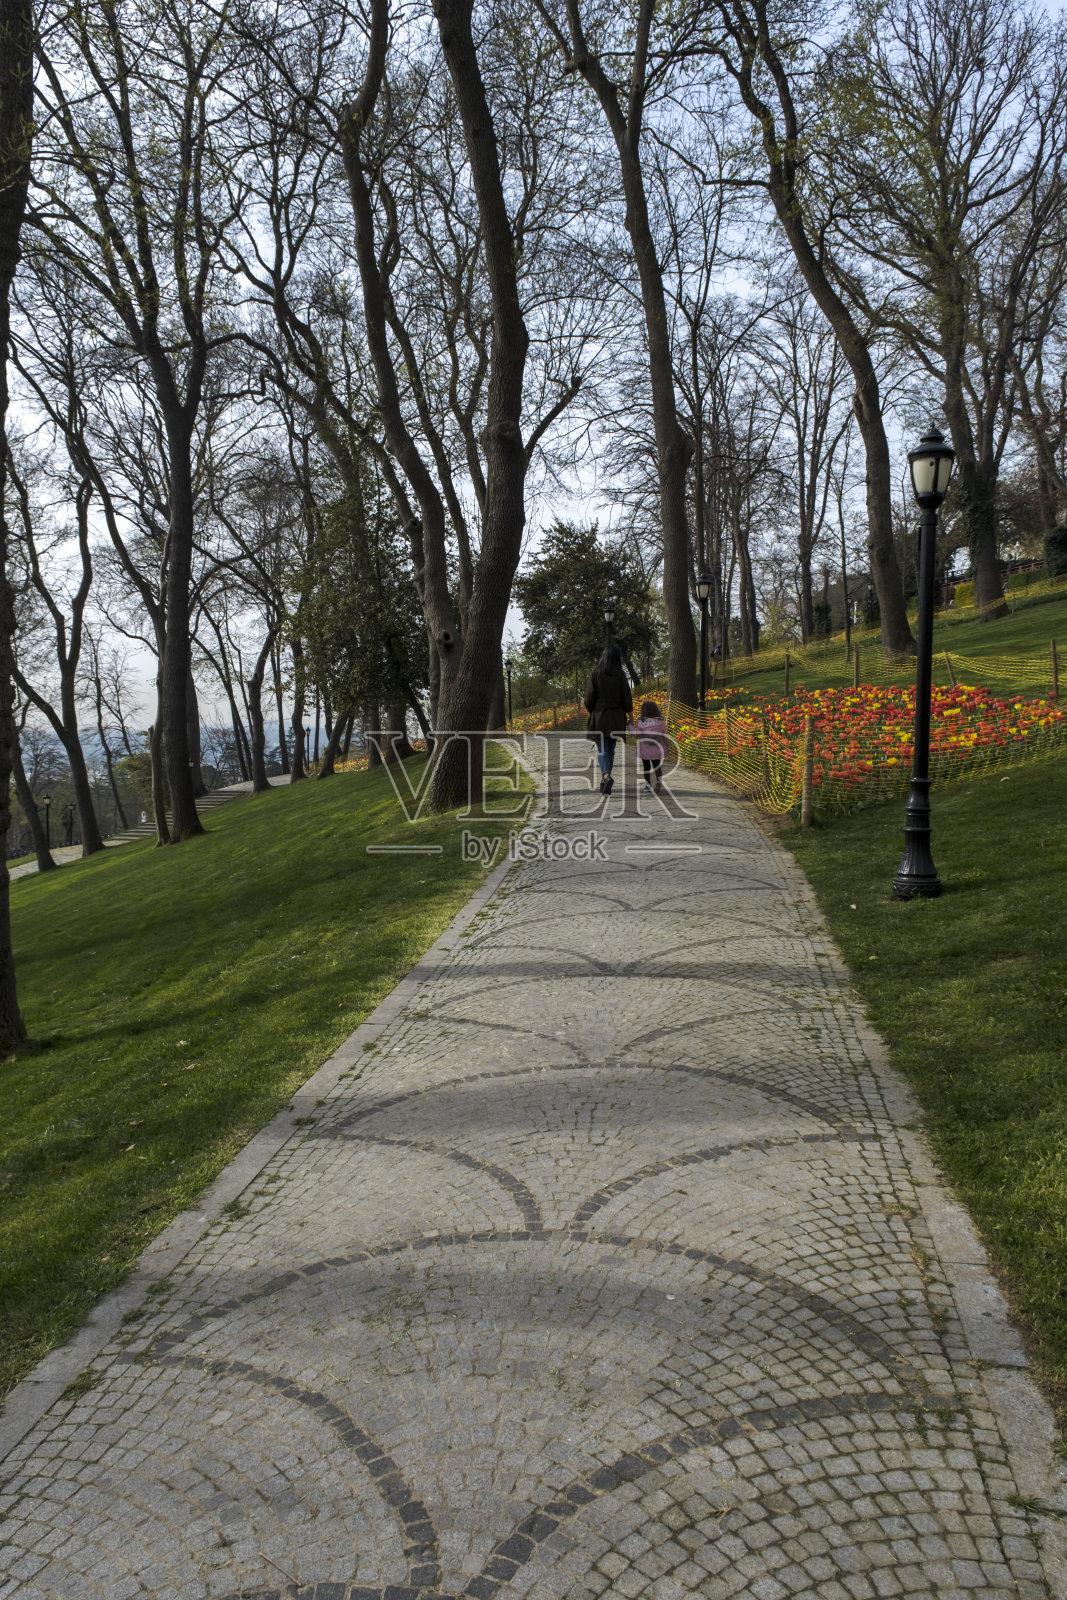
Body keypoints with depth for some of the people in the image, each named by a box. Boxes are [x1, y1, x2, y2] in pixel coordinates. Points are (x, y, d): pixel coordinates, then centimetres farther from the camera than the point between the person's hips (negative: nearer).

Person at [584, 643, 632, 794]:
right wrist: (630, 715, 4)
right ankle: (604, 782, 18)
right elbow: (626, 696, -6)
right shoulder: (620, 674, -6)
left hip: (599, 716, -2)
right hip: (616, 717, 2)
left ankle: (606, 777, -23)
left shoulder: (595, 673, -8)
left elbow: (589, 696, -8)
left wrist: (590, 711, 9)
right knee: (610, 749, 14)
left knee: (601, 750, 1)